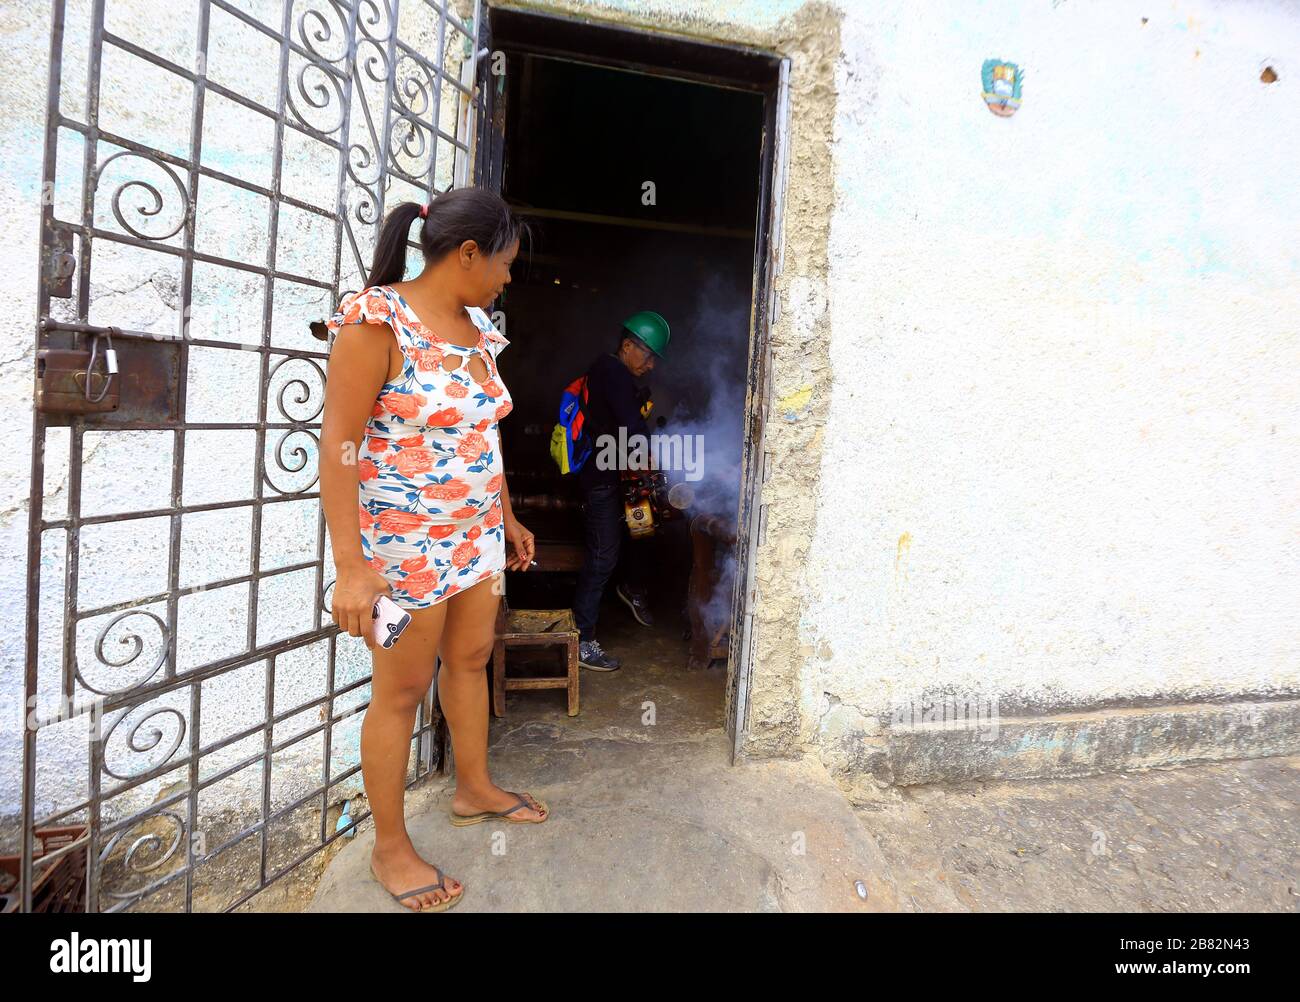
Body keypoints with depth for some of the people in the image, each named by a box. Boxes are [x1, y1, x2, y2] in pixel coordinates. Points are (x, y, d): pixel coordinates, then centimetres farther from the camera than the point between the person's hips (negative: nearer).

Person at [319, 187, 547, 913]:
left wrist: (509, 519, 18)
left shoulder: (478, 327, 7)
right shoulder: (377, 319, -15)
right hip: (405, 541, -7)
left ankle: (476, 789, 42)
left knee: (471, 659, 19)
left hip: (477, 533, 8)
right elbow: (337, 444, -18)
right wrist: (351, 566, -22)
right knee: (402, 691, 6)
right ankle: (390, 846, 27)